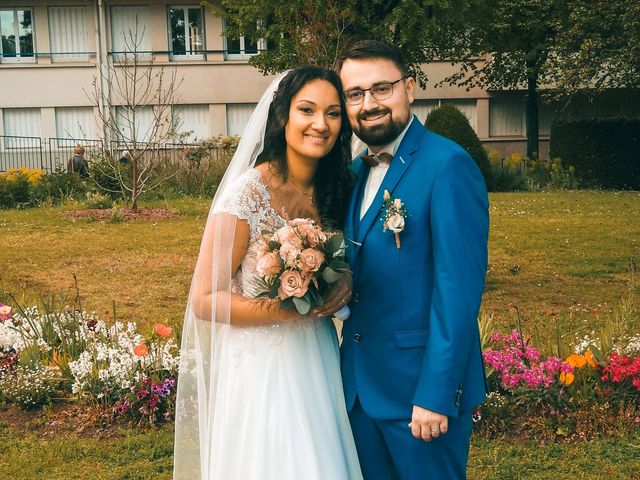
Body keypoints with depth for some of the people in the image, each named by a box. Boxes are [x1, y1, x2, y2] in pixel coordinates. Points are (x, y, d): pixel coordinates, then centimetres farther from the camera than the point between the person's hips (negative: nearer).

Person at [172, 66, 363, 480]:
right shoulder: (247, 194, -18)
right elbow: (205, 300, -16)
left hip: (318, 364, 6)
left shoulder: (335, 189, 1)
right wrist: (293, 307, -22)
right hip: (262, 370, -6)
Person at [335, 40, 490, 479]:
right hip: (361, 384, 7)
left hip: (422, 384, -7)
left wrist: (436, 393, -20)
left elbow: (458, 289, -19)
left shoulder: (448, 165, -15)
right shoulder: (356, 171, 10)